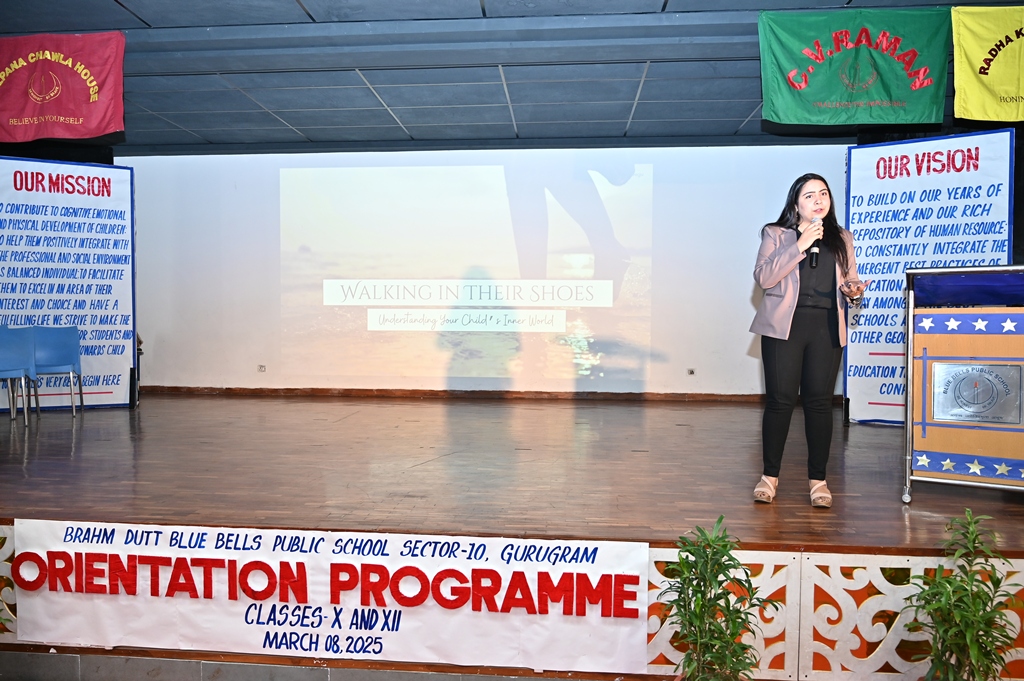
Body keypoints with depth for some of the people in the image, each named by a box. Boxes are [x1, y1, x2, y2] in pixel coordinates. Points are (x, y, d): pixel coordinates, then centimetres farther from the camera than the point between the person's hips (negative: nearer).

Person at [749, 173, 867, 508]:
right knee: (780, 400, -3)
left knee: (820, 402, 1)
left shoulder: (842, 239, 18)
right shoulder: (775, 234, 7)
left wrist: (853, 292, -2)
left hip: (827, 327, 3)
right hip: (784, 326, -3)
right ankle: (769, 475, 9)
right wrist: (800, 245, -14)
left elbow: (849, 281, 22)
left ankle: (818, 480, 10)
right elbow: (764, 276, -8)